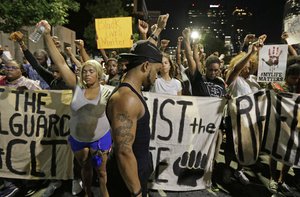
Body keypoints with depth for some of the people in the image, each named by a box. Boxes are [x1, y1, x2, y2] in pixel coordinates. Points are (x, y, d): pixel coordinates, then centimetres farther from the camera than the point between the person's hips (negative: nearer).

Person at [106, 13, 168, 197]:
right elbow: (124, 152, -30)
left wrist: (159, 29, 27)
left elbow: (144, 53, 17)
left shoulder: (132, 89, 2)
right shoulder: (126, 98, -28)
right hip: (128, 179, -9)